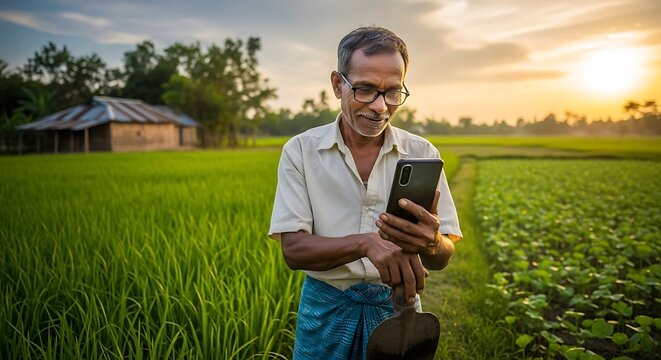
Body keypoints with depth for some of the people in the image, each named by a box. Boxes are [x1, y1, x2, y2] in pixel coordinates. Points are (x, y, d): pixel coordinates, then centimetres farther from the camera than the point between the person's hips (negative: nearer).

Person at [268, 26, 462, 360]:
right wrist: (366, 242, -32)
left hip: (397, 303, 1)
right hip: (327, 305, -1)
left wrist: (430, 243, -30)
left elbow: (443, 256, -5)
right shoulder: (300, 151, -9)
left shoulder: (423, 153, -6)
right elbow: (293, 249, -14)